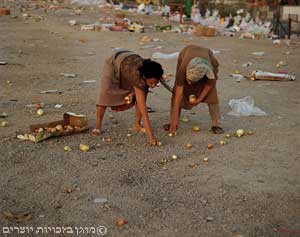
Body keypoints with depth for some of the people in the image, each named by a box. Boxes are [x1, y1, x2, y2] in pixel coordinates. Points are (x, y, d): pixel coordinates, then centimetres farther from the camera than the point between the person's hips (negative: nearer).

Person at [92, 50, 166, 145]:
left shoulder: (149, 73, -30)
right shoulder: (138, 76, -46)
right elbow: (143, 109, -47)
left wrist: (133, 93, -23)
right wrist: (151, 136, -49)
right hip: (114, 64, -5)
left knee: (142, 94, -11)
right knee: (105, 93, -20)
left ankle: (137, 124, 2)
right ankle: (97, 127, -6)